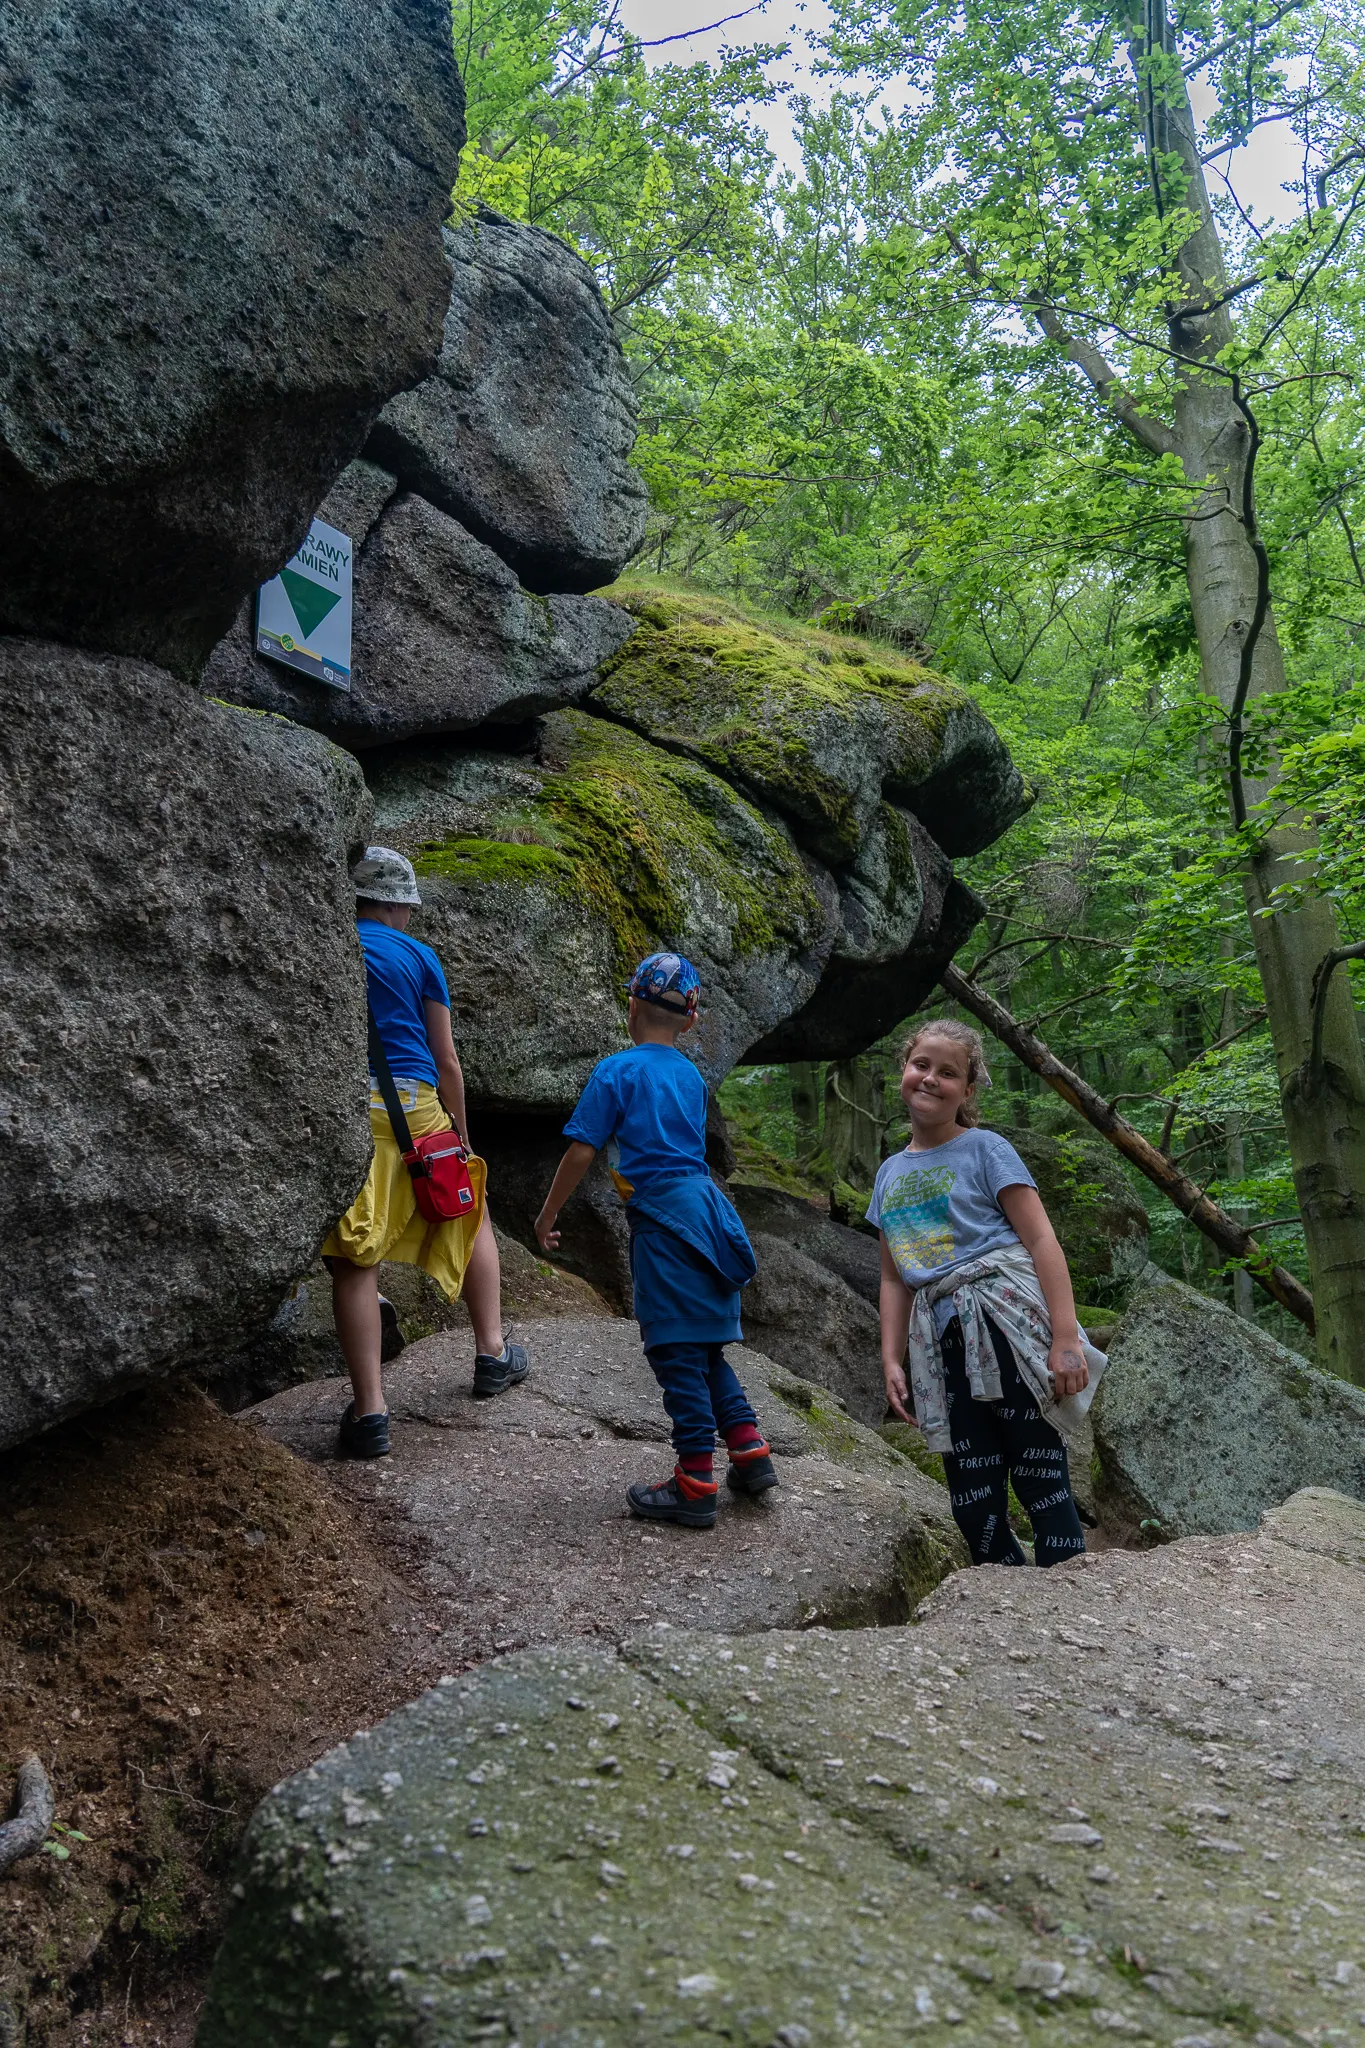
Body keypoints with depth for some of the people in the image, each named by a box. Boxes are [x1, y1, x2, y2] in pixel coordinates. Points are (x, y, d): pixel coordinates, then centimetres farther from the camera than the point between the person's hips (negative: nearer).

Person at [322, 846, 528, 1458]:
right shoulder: (418, 957, 10)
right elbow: (447, 1063, 10)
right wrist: (461, 1134, 21)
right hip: (414, 1106, 0)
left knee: (354, 1259, 0)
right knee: (472, 1221, 22)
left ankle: (370, 1412, -3)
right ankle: (491, 1355, 28)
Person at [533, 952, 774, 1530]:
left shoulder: (616, 1071, -5)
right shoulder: (692, 1075, 15)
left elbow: (581, 1153, -7)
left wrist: (547, 1216, 5)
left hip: (664, 1216, -7)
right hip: (706, 1206, 7)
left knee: (678, 1352, -3)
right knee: (703, 1347, 17)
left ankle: (696, 1484, 0)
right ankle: (750, 1450, 18)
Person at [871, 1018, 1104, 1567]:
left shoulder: (985, 1149, 2)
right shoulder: (890, 1173, 19)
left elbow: (1042, 1241, -5)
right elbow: (894, 1277, 22)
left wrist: (1065, 1336, -14)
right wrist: (891, 1360, 13)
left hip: (1007, 1325, -5)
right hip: (944, 1343, 6)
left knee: (1041, 1482, -7)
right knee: (972, 1504, 5)